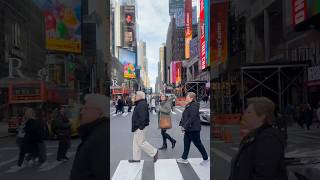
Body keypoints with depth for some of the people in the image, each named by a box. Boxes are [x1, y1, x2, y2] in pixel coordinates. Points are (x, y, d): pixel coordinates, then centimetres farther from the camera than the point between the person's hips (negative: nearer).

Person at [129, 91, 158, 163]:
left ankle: (154, 152, 7)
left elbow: (143, 117, -26)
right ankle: (136, 158, 22)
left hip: (140, 128, -11)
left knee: (141, 142, -5)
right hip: (137, 127, 11)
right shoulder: (140, 104, 15)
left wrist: (141, 127, -25)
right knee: (136, 143, 14)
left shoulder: (142, 104, -19)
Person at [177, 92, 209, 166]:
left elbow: (192, 118, -26)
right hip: (188, 129, 9)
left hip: (194, 129, -9)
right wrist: (182, 124, 6)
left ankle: (206, 159, 17)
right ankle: (184, 158, 23)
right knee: (186, 143, 13)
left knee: (198, 144, 2)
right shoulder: (188, 106, 11)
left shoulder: (194, 106, -20)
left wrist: (185, 127, -23)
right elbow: (184, 117, 16)